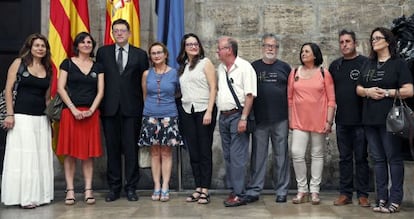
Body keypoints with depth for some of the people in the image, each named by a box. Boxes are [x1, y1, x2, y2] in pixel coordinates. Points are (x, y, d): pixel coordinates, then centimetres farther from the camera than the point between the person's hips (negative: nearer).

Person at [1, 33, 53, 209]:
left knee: (42, 157, 5)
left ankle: (40, 194, 16)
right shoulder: (19, 63, 1)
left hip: (42, 118, 4)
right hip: (22, 116, -4)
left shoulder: (48, 69, 13)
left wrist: (50, 117, 13)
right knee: (23, 156, -2)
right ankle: (25, 197, 6)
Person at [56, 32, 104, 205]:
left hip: (91, 113, 2)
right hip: (70, 112, -2)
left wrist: (91, 110, -8)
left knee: (89, 153, 2)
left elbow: (100, 91, 6)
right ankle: (70, 191, 2)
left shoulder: (97, 67, 13)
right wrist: (74, 109, -10)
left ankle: (88, 190, 4)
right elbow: (61, 88, -1)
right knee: (70, 152, -2)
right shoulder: (67, 63, 6)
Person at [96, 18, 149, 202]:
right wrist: (99, 104, 2)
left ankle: (131, 187, 11)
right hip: (110, 108, 1)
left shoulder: (140, 54, 7)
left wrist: (144, 106, 0)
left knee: (131, 148, 2)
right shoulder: (103, 52, 10)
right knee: (112, 148, 5)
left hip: (132, 109, -1)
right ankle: (114, 187, 15)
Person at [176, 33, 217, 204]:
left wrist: (209, 112, -14)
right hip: (187, 112, 5)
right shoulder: (182, 67, 15)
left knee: (205, 151, -2)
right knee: (193, 152, 6)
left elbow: (213, 88, -6)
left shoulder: (205, 62, 0)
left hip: (204, 110, -5)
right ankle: (198, 188, 13)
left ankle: (205, 190, 3)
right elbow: (183, 90, 14)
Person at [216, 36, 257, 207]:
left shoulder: (244, 67, -9)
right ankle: (232, 190, 21)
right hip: (223, 116, 8)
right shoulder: (220, 68, 13)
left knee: (237, 157, -7)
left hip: (237, 115, -7)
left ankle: (239, 194, 0)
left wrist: (243, 118, -19)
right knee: (227, 156, 12)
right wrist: (217, 115, 12)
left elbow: (250, 95, -14)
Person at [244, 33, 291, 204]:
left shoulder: (284, 67, 8)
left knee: (281, 156, 6)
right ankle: (253, 190, 11)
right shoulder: (253, 67, 8)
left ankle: (281, 191, 15)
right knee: (258, 156, 4)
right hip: (259, 120, 0)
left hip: (281, 120, 0)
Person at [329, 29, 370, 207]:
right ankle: (345, 193, 17)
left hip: (361, 119, -4)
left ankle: (363, 194, 12)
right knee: (344, 158, 9)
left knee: (361, 158, 3)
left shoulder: (365, 63, -2)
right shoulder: (335, 65, 12)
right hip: (342, 120, 4)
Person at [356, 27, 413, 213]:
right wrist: (368, 91, -4)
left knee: (394, 158, 0)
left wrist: (386, 92, -13)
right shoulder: (369, 65, 16)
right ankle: (382, 198, 14)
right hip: (370, 119, 6)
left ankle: (395, 200, 5)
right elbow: (358, 89, 17)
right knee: (378, 159, 8)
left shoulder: (398, 63, -2)